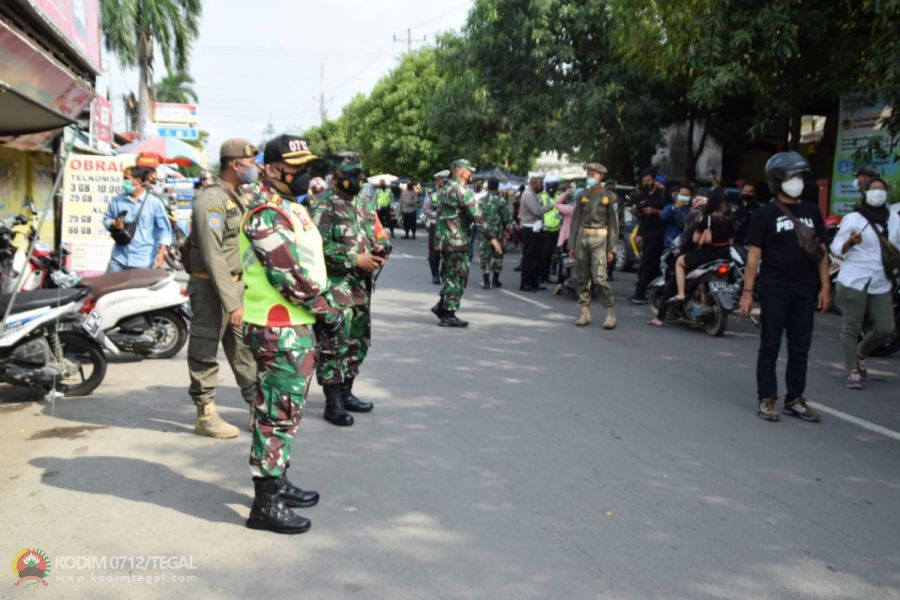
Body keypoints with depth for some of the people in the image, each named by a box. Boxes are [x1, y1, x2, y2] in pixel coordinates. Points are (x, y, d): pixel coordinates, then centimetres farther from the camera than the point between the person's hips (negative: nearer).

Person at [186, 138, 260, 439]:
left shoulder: (238, 198, 14)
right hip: (210, 287, -9)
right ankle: (206, 416, 12)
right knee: (205, 353, 3)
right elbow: (213, 256, -24)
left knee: (245, 349, 12)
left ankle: (257, 407, 20)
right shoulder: (211, 200, -17)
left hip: (237, 285, 9)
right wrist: (231, 302, -26)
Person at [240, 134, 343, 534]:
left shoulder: (290, 208, 17)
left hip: (295, 325, 11)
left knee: (286, 410, 19)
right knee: (278, 413, -5)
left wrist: (327, 304, 11)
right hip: (279, 329, -11)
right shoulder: (267, 213, -17)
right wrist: (327, 310, -14)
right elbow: (289, 275, -23)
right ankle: (266, 504, 4)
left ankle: (277, 482, 32)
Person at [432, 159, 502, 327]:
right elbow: (477, 216, -19)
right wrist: (491, 237, -19)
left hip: (443, 239, 9)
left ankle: (441, 306, 19)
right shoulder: (462, 190, -14)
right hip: (457, 240, -9)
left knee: (452, 276, 19)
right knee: (458, 277, -1)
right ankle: (448, 315, 2)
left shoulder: (445, 189, 15)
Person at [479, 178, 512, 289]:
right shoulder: (501, 201, -9)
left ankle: (486, 281, 1)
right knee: (497, 255, 13)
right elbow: (507, 217, -7)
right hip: (497, 232, -1)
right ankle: (495, 280, 19)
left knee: (485, 255, 6)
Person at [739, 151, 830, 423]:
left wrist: (825, 286, 7)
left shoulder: (811, 211, 11)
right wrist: (747, 291, -11)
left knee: (800, 348, 8)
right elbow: (754, 255, -5)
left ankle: (795, 399, 17)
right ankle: (766, 399, 8)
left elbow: (821, 250, 13)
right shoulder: (765, 214, -2)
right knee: (770, 346, 2)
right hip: (774, 290, -4)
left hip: (805, 291, 4)